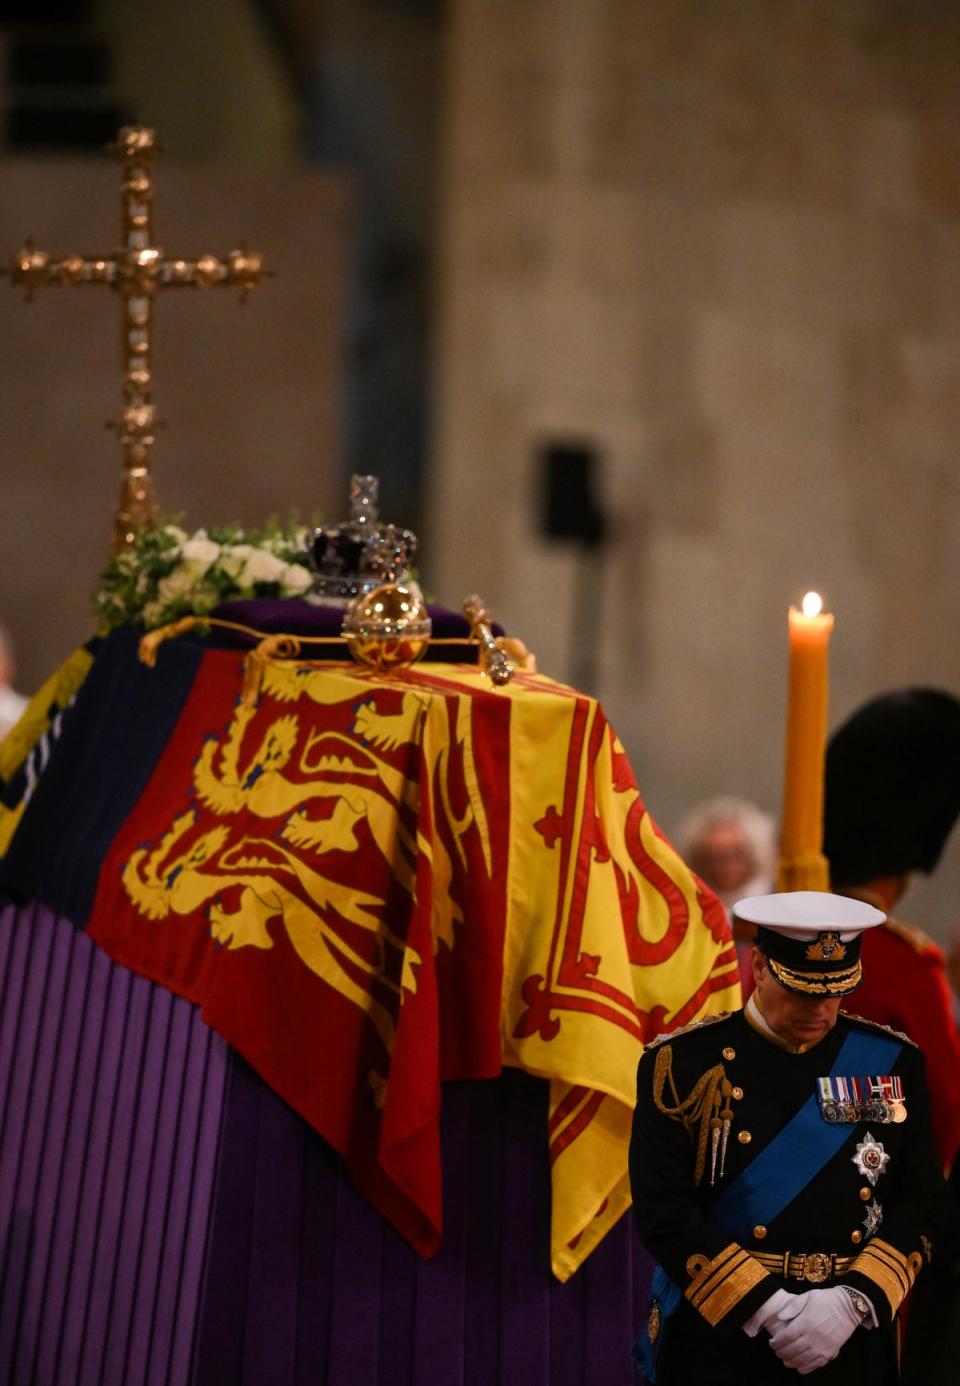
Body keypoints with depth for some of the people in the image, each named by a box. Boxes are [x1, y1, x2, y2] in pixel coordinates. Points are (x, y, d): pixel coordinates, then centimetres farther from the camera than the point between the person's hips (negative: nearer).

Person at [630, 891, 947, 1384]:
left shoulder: (891, 1062, 4)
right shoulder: (682, 1063, -5)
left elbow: (921, 1202, 1)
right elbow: (662, 1212, -11)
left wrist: (854, 1301, -14)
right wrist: (766, 1308, -18)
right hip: (719, 1344, -2)